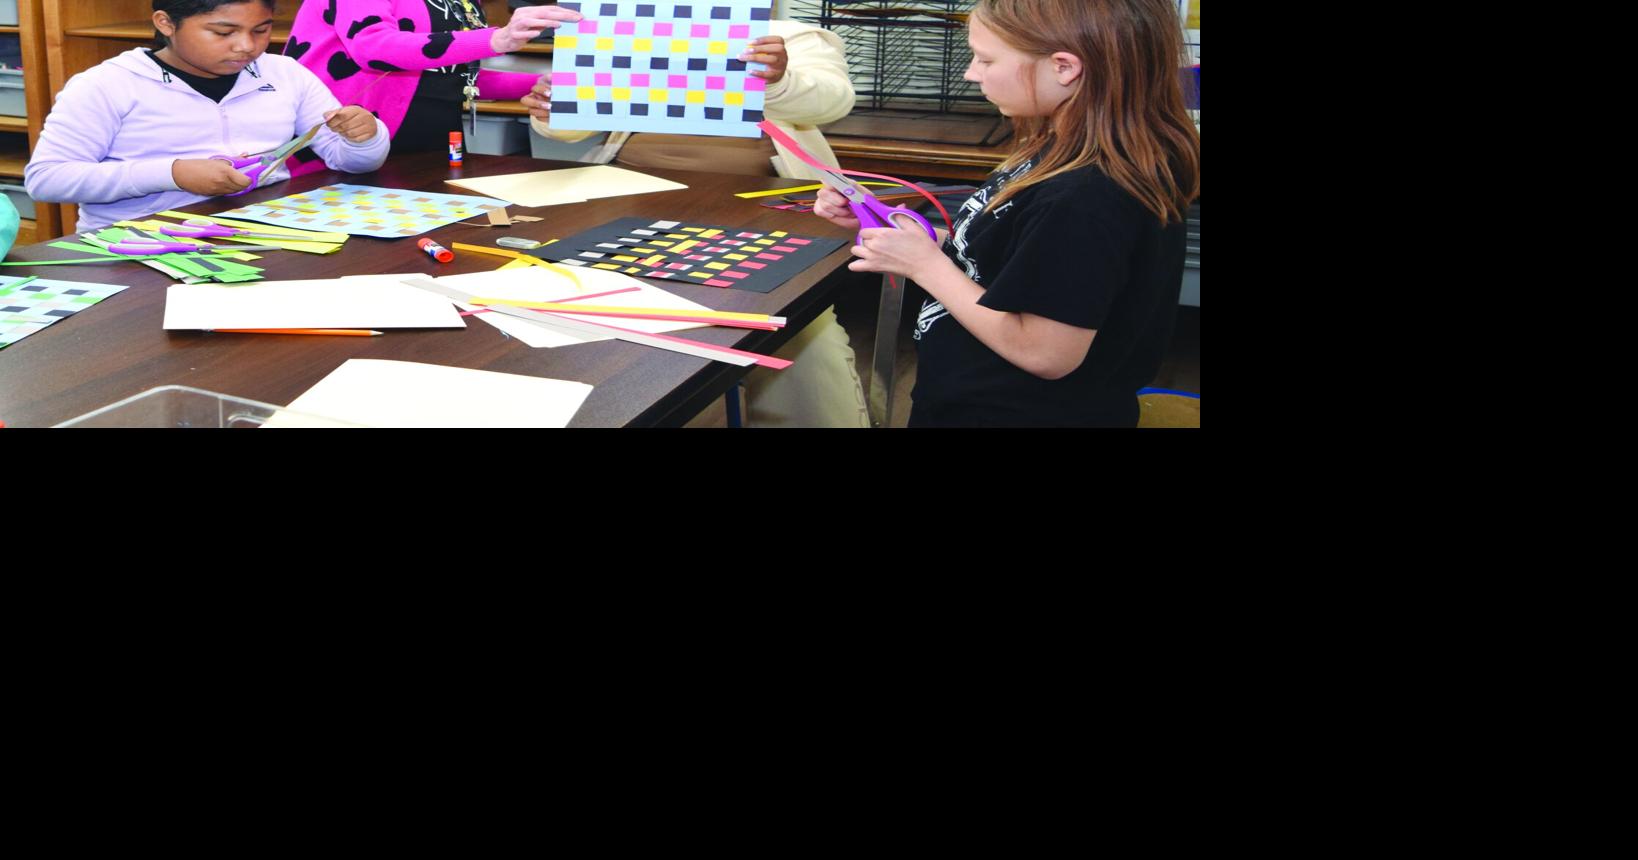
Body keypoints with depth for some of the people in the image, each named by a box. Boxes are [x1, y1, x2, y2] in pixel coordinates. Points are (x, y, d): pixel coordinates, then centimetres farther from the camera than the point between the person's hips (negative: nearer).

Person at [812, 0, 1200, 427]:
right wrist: (880, 223, 0)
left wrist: (925, 264, -19)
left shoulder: (1085, 201, -29)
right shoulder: (1064, 152, 1)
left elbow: (1045, 354, -27)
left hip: (1020, 412, -9)